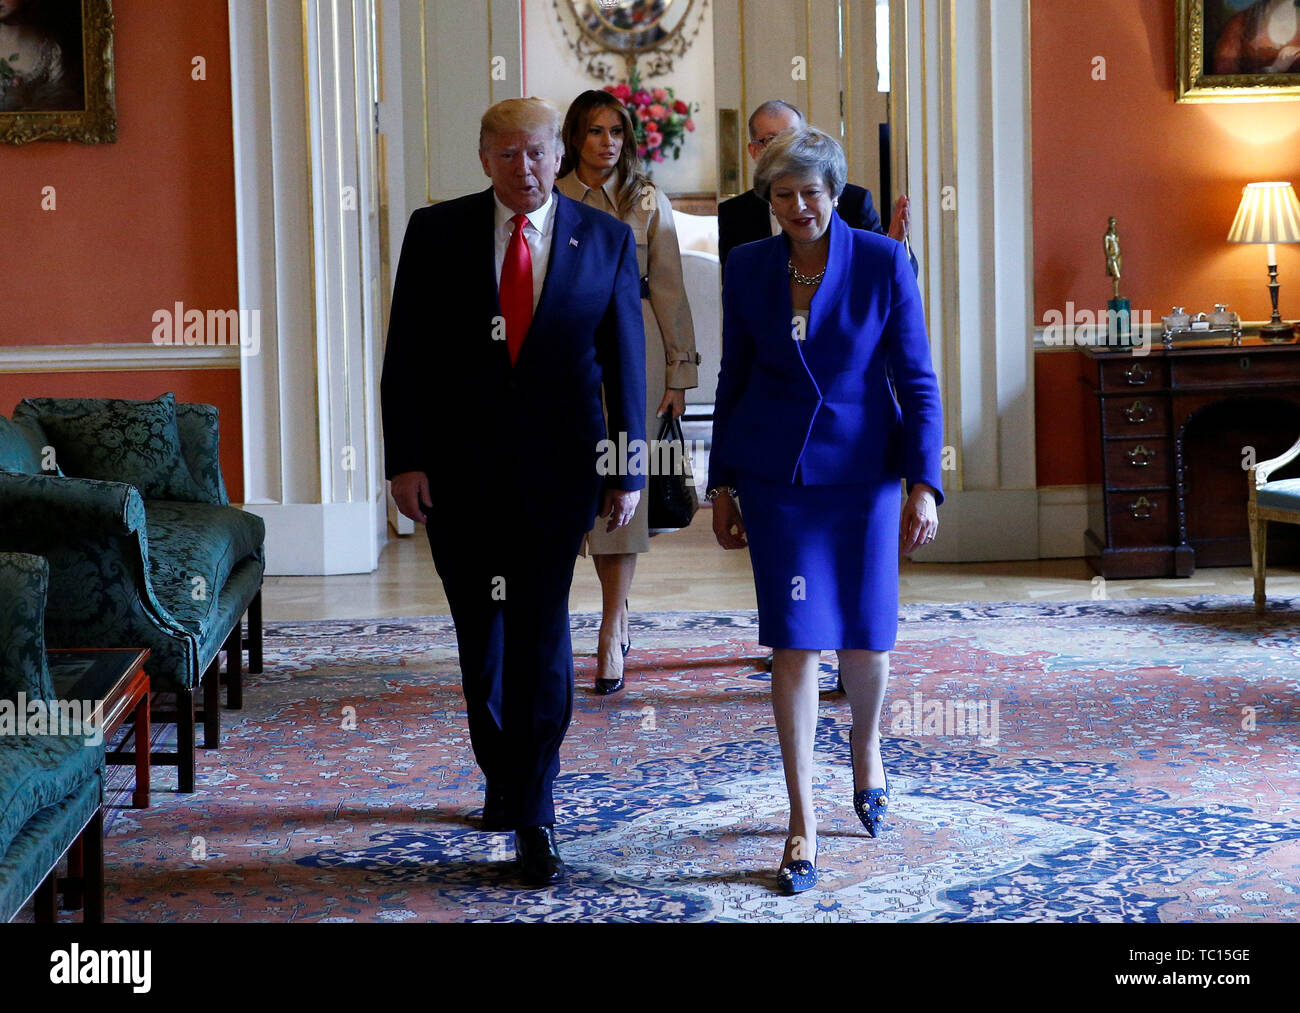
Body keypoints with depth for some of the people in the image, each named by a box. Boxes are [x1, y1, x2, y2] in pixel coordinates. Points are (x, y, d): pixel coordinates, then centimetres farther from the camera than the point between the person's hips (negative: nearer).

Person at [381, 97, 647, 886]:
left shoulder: (606, 241, 1)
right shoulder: (436, 232, 1)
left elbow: (625, 361, 3)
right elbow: (406, 355, 0)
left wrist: (628, 470, 0)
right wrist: (405, 459, -7)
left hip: (556, 467, -1)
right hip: (457, 468, 1)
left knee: (541, 633, -6)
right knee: (482, 631, 11)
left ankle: (533, 815, 0)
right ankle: (503, 776, 31)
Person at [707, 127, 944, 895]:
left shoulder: (884, 263, -5)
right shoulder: (748, 269, 2)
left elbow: (917, 382, -5)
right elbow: (734, 381, 10)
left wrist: (925, 485, -13)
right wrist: (722, 486, 10)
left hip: (863, 471, -1)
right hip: (776, 477, 1)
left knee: (866, 636, 6)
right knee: (796, 639, -4)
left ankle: (867, 747, 40)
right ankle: (804, 826, 3)